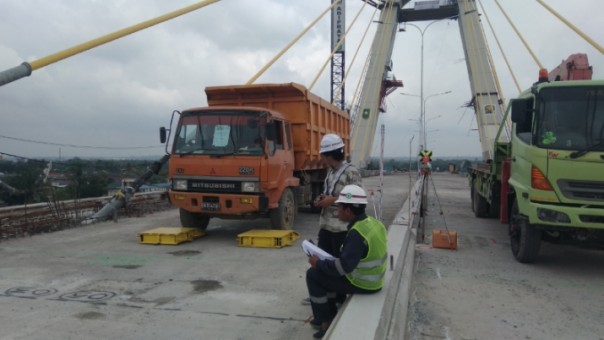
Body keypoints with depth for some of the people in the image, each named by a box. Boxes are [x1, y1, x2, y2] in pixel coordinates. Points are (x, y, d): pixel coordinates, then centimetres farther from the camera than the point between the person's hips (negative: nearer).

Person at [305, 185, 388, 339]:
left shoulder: (357, 233, -28)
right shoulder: (373, 222, 1)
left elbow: (344, 267, -30)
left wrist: (319, 263, -15)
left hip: (361, 283, -9)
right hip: (372, 278, 9)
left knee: (313, 275, 1)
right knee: (326, 271, 23)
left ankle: (325, 321, 13)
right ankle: (332, 315, 28)